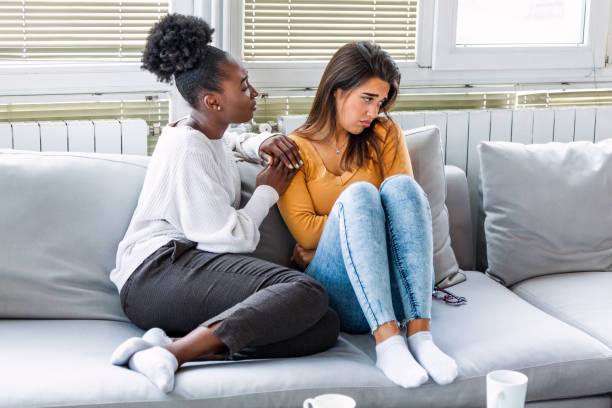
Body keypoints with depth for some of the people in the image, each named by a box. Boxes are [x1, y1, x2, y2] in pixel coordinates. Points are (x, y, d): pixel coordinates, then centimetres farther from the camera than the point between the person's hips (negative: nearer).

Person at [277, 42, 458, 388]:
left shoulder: (385, 133, 15)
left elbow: (406, 200, 3)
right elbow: (304, 230, -3)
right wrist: (363, 212, -5)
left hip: (396, 289, 2)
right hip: (339, 291, -2)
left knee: (399, 186, -24)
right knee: (358, 193, -28)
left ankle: (419, 333, -36)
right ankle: (387, 341, -42)